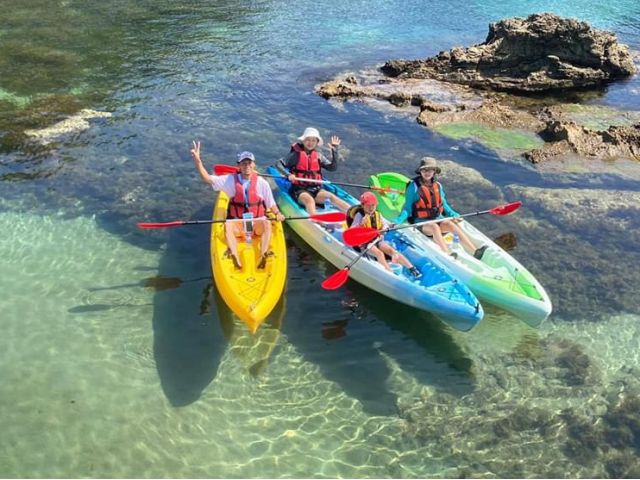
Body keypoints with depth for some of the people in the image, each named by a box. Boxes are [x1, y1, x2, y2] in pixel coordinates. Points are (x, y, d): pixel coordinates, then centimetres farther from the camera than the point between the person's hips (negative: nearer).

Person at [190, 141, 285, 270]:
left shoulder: (261, 183, -1)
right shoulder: (231, 180, 0)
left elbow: (270, 202, 6)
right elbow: (207, 179, -5)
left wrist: (277, 214, -13)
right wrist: (197, 161, -16)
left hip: (257, 222, 0)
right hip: (237, 223, 1)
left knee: (267, 224, -32)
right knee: (228, 225, -31)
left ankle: (263, 256, -46)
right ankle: (234, 255, -50)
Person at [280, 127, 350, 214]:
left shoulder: (318, 155, 14)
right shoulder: (295, 154, 2)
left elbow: (332, 168, 8)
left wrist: (335, 150, 0)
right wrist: (288, 175, -21)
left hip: (316, 189, 4)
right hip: (299, 190, -4)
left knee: (331, 196, -24)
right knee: (309, 199, -36)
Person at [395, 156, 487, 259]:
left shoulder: (438, 186, 9)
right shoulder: (414, 186, -5)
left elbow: (444, 205, 19)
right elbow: (407, 208, -4)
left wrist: (454, 215, 5)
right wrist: (397, 221, -19)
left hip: (437, 218, 4)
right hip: (420, 222, -4)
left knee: (451, 224, -25)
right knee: (434, 227, -36)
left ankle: (475, 252, -39)